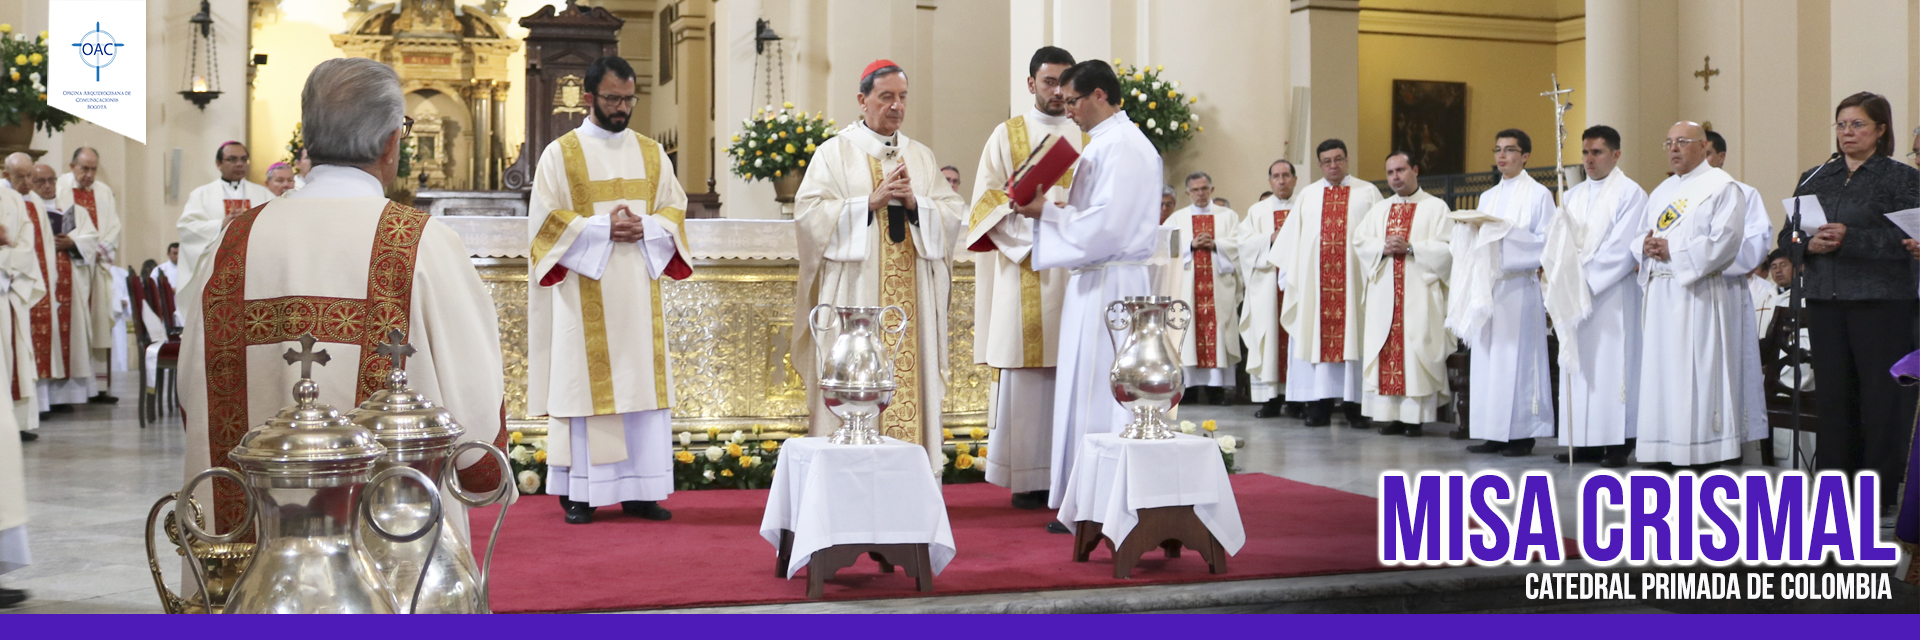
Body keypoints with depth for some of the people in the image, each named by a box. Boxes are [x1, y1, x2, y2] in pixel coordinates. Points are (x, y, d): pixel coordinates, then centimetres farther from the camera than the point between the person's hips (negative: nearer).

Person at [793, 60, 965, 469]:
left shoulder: (922, 157, 17)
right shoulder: (835, 153, 5)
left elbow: (954, 215, 9)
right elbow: (809, 214, -6)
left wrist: (914, 203, -9)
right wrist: (872, 201, -13)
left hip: (911, 297, 4)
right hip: (855, 294, -3)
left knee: (911, 380, 0)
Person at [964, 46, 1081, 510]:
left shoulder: (1086, 139, 16)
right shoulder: (1007, 135, 7)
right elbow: (988, 201, 1)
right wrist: (1031, 226, -14)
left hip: (1074, 274, 3)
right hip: (1024, 271, -3)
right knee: (1025, 375, -5)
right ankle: (1026, 479, 0)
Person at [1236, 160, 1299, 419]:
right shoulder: (1257, 210, 15)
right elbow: (1243, 241, 3)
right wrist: (1271, 239, -11)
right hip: (1266, 284, 1)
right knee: (1267, 338, -4)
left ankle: (1294, 397, -2)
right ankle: (1270, 399, -4)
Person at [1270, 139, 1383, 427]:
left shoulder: (1368, 193, 9)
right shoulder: (1307, 196, 16)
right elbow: (1291, 237, 14)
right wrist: (1286, 270, 6)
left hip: (1354, 279, -2)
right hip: (1314, 280, 2)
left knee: (1352, 335, -4)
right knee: (1315, 336, -2)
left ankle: (1354, 403, 0)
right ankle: (1320, 405, 0)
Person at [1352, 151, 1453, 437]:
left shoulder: (1435, 207, 5)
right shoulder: (1378, 210, 18)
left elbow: (1447, 247, -5)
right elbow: (1360, 241, 9)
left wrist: (1410, 247, -15)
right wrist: (1383, 247, -10)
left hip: (1420, 293, -4)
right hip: (1383, 293, 4)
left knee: (1417, 350, -8)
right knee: (1384, 351, -1)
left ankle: (1414, 416, -6)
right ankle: (1388, 414, 2)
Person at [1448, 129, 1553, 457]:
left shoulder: (1539, 194, 1)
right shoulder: (1487, 197, 19)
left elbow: (1545, 242, -7)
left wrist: (1504, 229, -16)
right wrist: (1472, 227, -2)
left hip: (1520, 287, -6)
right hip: (1487, 285, 6)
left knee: (1517, 357, -6)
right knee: (1486, 359, 2)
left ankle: (1522, 434, -1)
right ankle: (1494, 433, 6)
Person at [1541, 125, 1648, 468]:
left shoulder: (1630, 193, -3)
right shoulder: (1573, 195, 17)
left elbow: (1622, 249, -12)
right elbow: (1559, 243, 13)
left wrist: (1586, 276, -15)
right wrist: (1564, 278, -6)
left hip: (1612, 295, -6)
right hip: (1574, 296, 6)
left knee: (1612, 365, -6)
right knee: (1577, 368, 4)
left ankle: (1618, 442, -4)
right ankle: (1585, 441, 7)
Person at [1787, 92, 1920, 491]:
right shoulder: (1814, 178, 15)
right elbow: (1786, 236, 12)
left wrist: (1851, 238, -21)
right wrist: (1809, 244, -9)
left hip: (1880, 298, -4)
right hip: (1824, 299, 4)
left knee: (1881, 395, -2)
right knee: (1832, 392, 8)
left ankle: (1880, 484, 5)